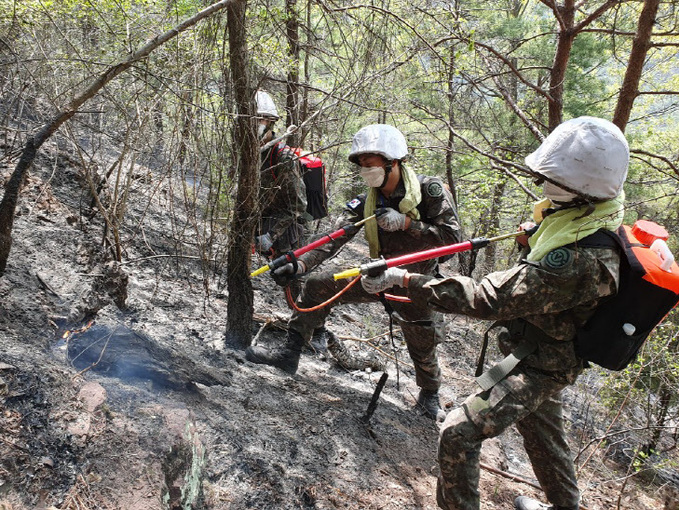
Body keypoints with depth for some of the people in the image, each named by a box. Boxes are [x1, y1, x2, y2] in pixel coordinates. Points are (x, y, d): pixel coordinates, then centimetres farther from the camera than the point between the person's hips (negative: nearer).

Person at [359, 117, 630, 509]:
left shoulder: (577, 262, -39)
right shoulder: (595, 222, -8)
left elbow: (487, 298, -39)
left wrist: (405, 279, -37)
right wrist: (537, 235, 10)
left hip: (537, 365, -10)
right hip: (550, 355, 10)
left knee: (460, 432, -12)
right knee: (543, 432, 30)